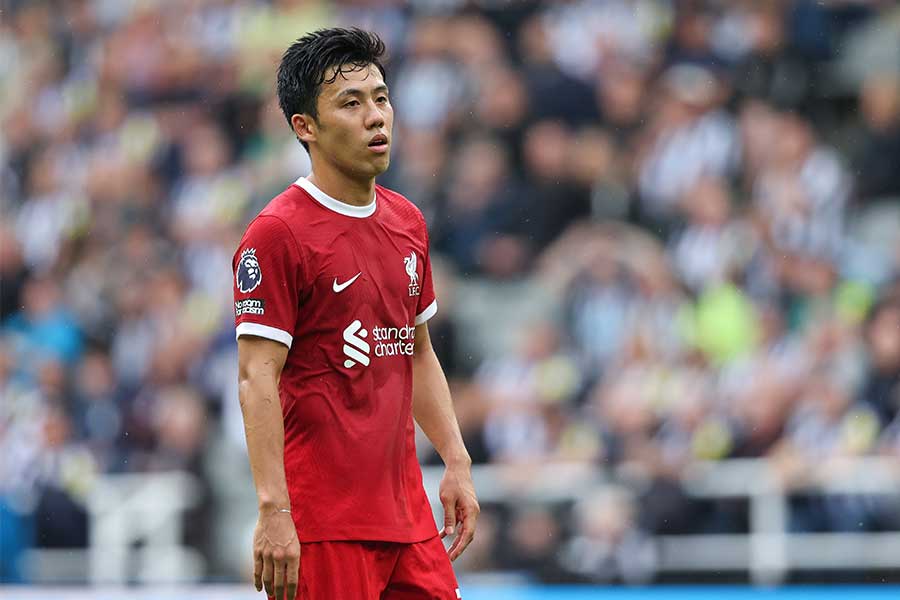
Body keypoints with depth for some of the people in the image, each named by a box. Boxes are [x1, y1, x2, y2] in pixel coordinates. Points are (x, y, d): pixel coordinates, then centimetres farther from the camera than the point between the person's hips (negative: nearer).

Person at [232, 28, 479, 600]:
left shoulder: (407, 221, 13)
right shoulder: (278, 233, -11)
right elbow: (257, 379, -15)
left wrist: (458, 464, 16)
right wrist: (273, 511, -21)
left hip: (407, 510, 7)